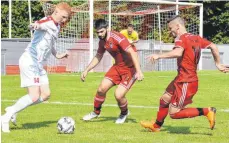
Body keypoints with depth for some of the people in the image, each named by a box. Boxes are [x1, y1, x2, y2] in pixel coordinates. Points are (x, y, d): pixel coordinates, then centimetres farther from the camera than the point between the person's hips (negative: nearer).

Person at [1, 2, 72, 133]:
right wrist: (35, 25, -61)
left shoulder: (57, 26, 16)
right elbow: (39, 24, -39)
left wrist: (57, 55, 47)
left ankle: (13, 110, 15)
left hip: (39, 65, 10)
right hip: (30, 62, -10)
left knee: (45, 94, 7)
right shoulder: (48, 22, -13)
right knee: (34, 96, -16)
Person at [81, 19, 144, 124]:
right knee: (101, 89, -1)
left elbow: (132, 53, -29)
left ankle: (124, 113, 17)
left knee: (118, 95, -16)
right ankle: (96, 112, 25)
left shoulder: (117, 38, -25)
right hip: (118, 67, 7)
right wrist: (86, 70, 14)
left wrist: (138, 71, -35)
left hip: (130, 68, -7)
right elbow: (98, 57, 18)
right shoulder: (102, 41, 1)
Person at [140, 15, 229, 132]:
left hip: (186, 82, -10)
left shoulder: (181, 38, -16)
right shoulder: (196, 38, 10)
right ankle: (156, 125, 36)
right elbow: (213, 47, 14)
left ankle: (206, 111, -8)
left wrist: (159, 56, -31)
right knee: (164, 99, 20)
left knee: (173, 113, -7)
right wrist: (218, 64, 22)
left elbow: (178, 53, -36)